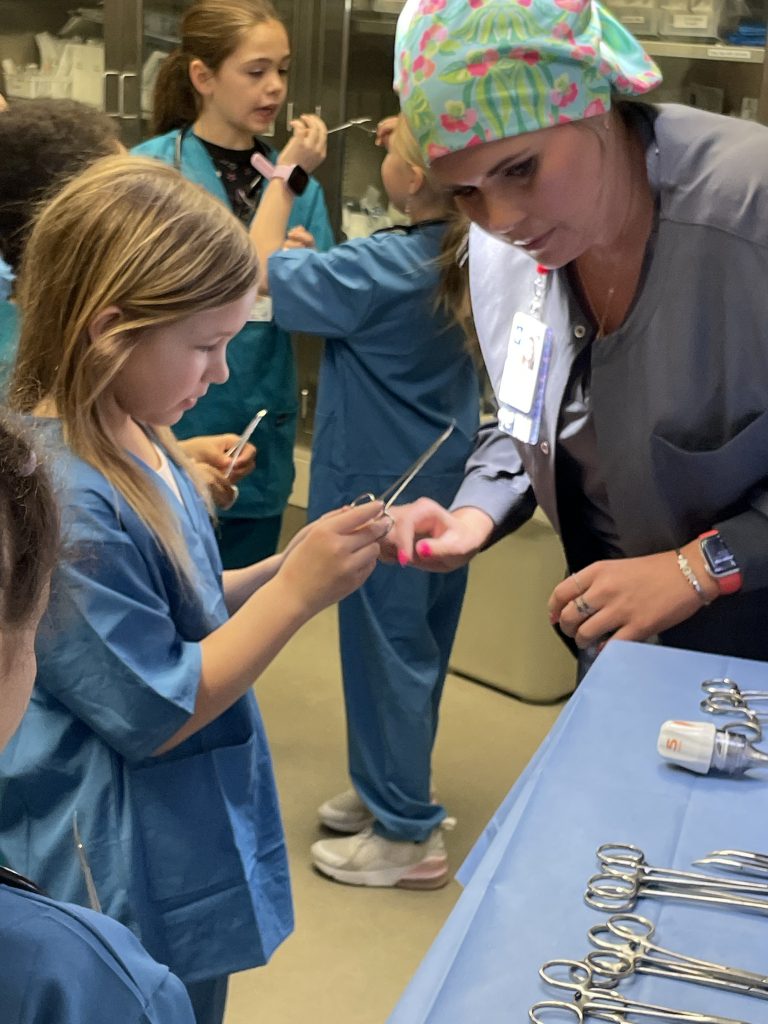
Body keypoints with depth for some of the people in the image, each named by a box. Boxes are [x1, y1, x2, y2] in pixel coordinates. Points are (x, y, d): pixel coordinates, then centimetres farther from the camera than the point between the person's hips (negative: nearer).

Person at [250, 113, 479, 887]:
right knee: (415, 647, 19)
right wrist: (413, 135, 8)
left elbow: (259, 269, -16)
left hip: (383, 491, -8)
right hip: (443, 486, 9)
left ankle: (407, 835, 16)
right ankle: (388, 788, 37)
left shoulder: (381, 269, -25)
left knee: (385, 652, 4)